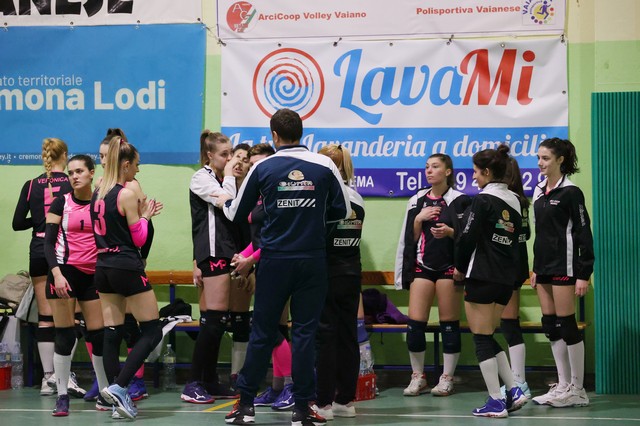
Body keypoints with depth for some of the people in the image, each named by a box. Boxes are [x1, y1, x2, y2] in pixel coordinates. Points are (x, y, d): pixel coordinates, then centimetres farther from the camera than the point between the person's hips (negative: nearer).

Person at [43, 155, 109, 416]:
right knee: (65, 335, -2)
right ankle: (62, 396, 6)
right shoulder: (61, 203, 0)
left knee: (98, 334, 2)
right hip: (65, 272, -2)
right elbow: (48, 242, -3)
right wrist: (56, 273, -15)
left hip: (93, 275, 2)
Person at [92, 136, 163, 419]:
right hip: (127, 268, -8)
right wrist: (145, 215, 7)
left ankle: (119, 400, 8)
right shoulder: (127, 194, -13)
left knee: (112, 334, 7)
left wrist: (141, 214, 14)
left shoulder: (98, 193, 9)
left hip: (104, 266, 8)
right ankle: (118, 386, -11)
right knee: (152, 331, 0)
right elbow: (139, 238, -9)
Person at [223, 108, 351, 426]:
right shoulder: (324, 166, -2)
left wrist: (225, 200, 29)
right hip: (312, 260, 0)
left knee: (262, 332, 7)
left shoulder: (262, 168, -1)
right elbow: (343, 211, 6)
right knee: (305, 332, 3)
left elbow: (236, 215, 7)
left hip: (274, 260, 0)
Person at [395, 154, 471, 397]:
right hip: (422, 265, 4)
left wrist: (450, 232, -17)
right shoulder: (417, 201, 11)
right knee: (415, 322, -2)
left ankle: (447, 379, 9)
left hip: (449, 266, -3)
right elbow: (410, 238, 12)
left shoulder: (459, 201, -1)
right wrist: (419, 219, -4)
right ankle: (417, 377, 9)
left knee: (449, 322, 0)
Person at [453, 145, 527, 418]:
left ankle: (496, 402, -2)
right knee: (489, 338, 17)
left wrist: (459, 267, 2)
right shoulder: (514, 201, 10)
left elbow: (468, 237, -13)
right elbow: (516, 239, 13)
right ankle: (513, 391, 8)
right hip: (507, 279, 8)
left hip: (482, 277, -8)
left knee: (482, 339, 0)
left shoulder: (483, 200, -12)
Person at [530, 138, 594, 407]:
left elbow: (584, 233, -12)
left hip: (564, 268, -8)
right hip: (544, 268, 8)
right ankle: (563, 386, 14)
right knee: (550, 326, 8)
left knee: (566, 325, -6)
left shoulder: (570, 192, -10)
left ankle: (577, 390, 2)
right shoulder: (539, 192, 13)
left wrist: (584, 274, -16)